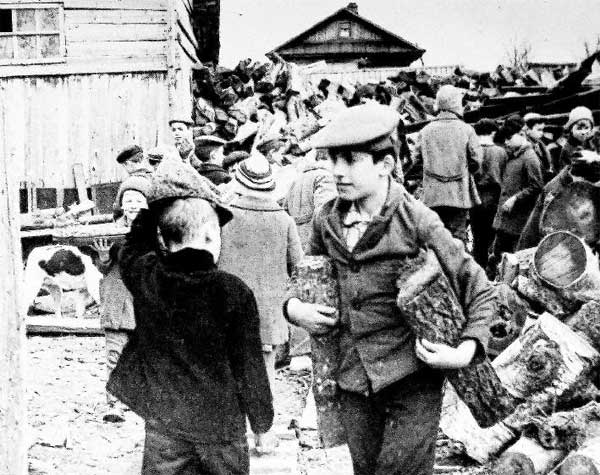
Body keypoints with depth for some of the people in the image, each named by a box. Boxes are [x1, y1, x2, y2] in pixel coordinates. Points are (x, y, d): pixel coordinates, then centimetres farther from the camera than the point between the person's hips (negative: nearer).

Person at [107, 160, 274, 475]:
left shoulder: (145, 279, -9)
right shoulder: (233, 293, -16)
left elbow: (133, 247, 17)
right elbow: (249, 366, -8)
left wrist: (157, 208, 13)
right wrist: (262, 421, 4)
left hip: (162, 420, 2)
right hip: (220, 421, -2)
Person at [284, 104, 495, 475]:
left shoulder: (416, 222, -13)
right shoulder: (328, 221, 2)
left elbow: (480, 291, -8)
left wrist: (467, 350, -21)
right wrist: (293, 307, 0)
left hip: (412, 379, -5)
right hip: (353, 382, 5)